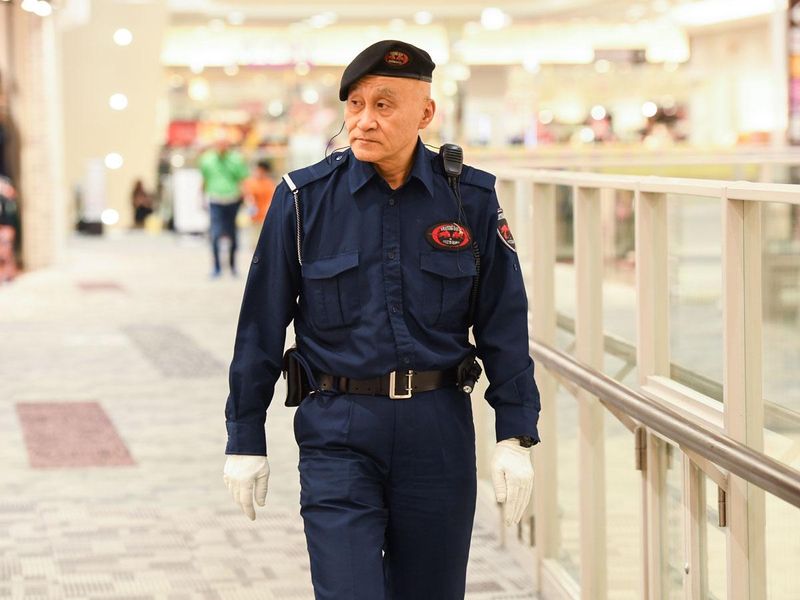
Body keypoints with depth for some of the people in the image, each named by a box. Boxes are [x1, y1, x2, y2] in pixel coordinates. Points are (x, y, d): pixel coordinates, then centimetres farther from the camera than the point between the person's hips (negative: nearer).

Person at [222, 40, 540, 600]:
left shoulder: (470, 199, 0)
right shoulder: (304, 198, -3)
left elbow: (504, 324, 5)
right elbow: (261, 324, 2)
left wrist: (515, 437, 0)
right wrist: (245, 440, 2)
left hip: (439, 427, 2)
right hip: (338, 429, -2)